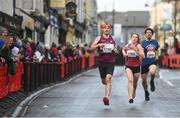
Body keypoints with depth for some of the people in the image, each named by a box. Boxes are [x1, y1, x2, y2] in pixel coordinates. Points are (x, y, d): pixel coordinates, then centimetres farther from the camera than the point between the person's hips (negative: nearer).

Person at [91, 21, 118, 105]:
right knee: (104, 80, 12)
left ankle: (107, 97, -28)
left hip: (111, 62, -1)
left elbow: (116, 51, 18)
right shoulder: (99, 38, 3)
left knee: (108, 79, -18)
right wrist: (98, 45, -23)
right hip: (101, 61, 1)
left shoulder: (112, 38, 9)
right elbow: (92, 47, -6)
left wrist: (114, 50, -5)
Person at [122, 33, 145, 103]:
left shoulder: (138, 46, -8)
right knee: (130, 80, -21)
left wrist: (137, 50, -29)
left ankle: (133, 94, 45)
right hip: (128, 66, 0)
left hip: (136, 66, 0)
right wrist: (124, 54, 5)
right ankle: (130, 97, -29)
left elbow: (143, 56, -18)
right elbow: (123, 49, 25)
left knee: (135, 83, 15)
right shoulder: (127, 46, 1)